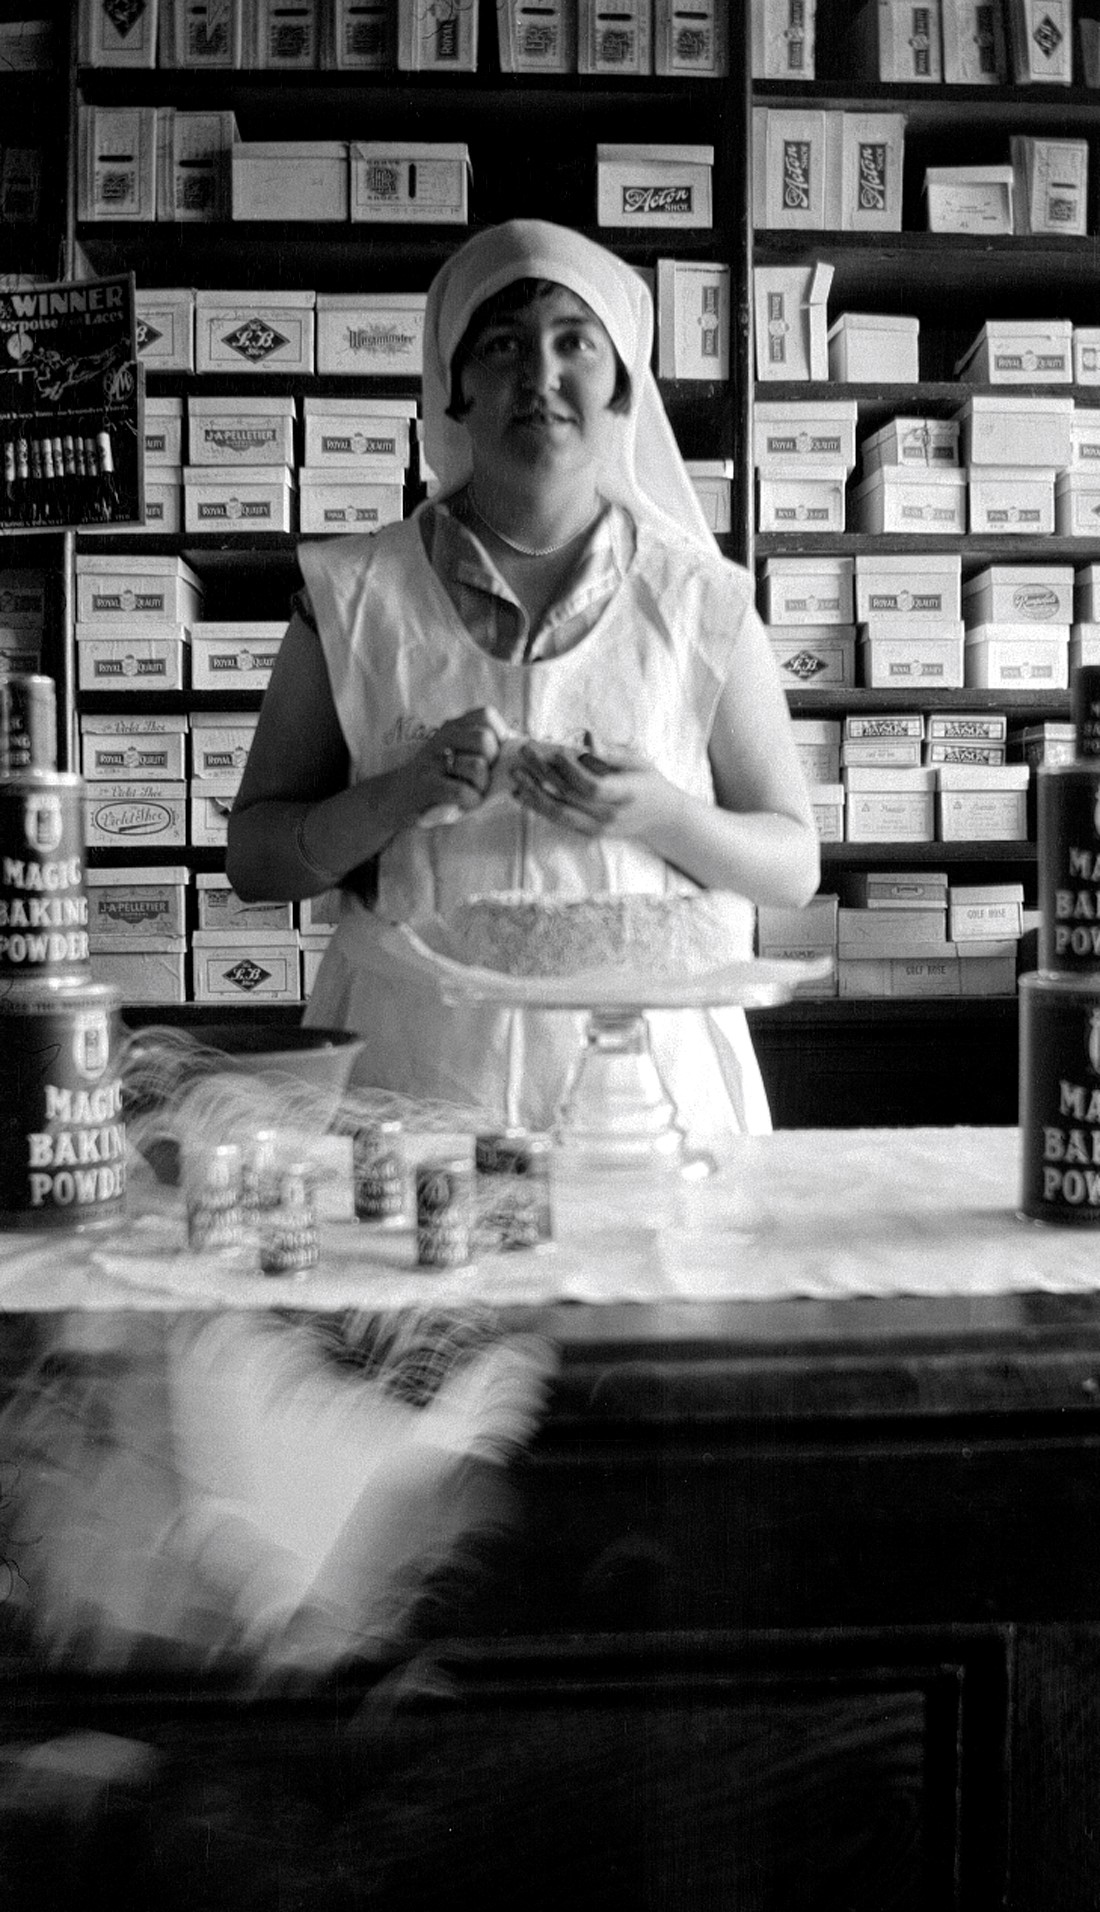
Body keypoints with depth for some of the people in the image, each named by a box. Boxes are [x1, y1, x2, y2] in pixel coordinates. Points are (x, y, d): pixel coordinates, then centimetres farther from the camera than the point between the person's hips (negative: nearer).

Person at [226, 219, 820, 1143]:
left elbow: (794, 866, 7)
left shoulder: (699, 605, 4)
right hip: (412, 1070, 0)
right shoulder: (355, 593, 3)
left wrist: (660, 814, -12)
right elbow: (253, 856, 5)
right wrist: (399, 796, -12)